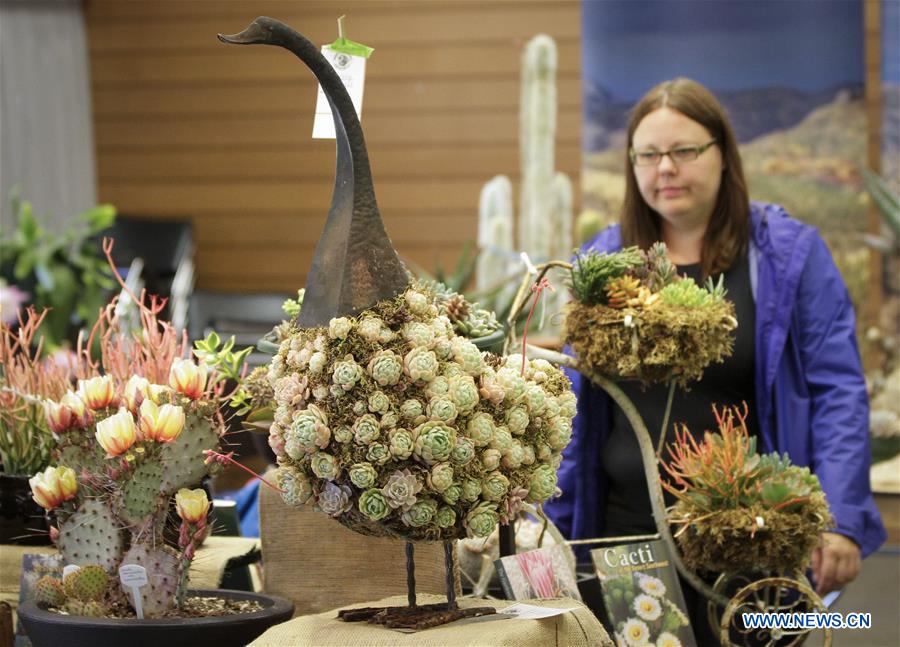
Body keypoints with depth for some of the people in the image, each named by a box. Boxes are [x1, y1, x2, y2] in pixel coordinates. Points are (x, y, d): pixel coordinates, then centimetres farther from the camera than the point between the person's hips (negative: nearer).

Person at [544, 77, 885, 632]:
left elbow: (838, 394, -4)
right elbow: (577, 409, 12)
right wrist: (552, 531, 9)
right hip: (626, 531, 2)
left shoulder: (789, 253, -1)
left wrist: (841, 521, -14)